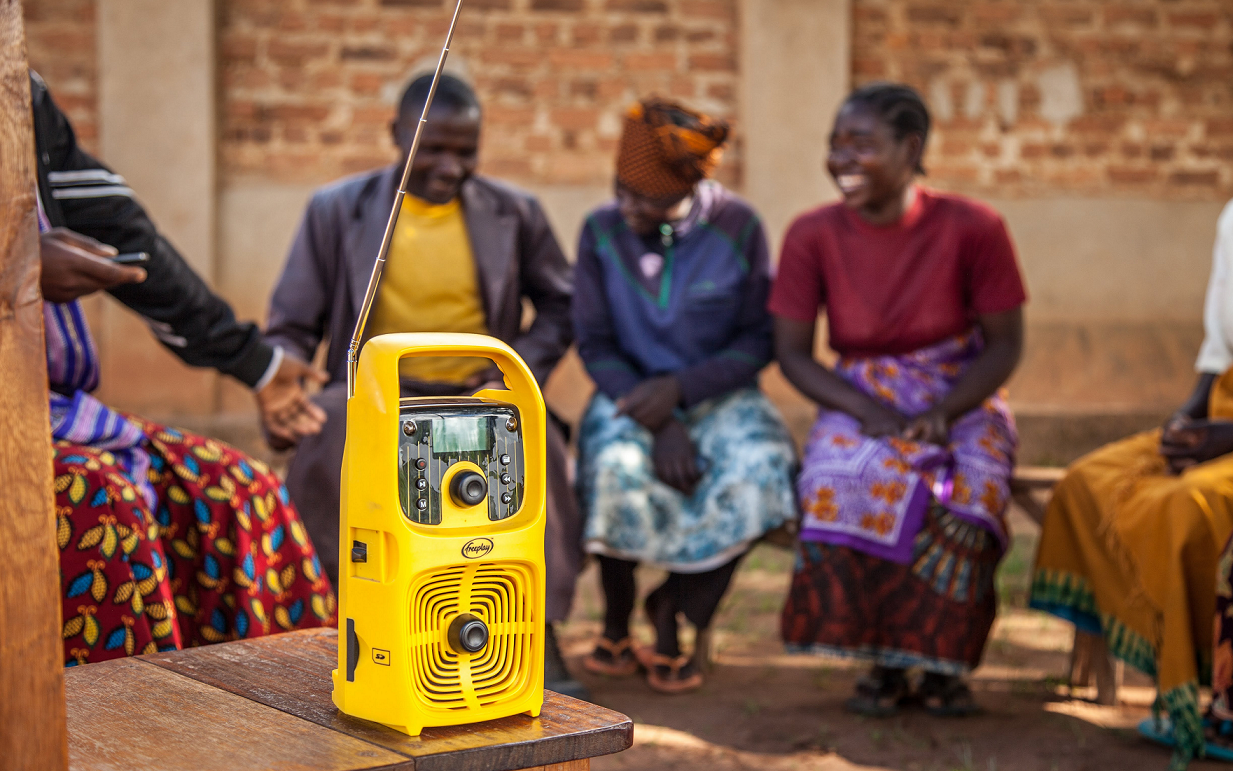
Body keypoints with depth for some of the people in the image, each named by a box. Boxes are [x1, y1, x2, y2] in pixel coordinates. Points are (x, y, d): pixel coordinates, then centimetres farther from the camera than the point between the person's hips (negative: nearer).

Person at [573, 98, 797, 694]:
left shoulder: (737, 228, -5)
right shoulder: (602, 231, -3)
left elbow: (759, 340, -3)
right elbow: (594, 344, -3)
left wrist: (681, 388, -18)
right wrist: (659, 421, -18)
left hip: (717, 395, 0)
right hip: (631, 396, 0)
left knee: (758, 472, -32)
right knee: (619, 467, -34)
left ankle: (671, 607, -6)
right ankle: (616, 622, -7)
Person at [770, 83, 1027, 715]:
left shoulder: (971, 229, -11)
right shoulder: (813, 235, -8)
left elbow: (1005, 344, -6)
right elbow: (792, 353, -5)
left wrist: (941, 414, -22)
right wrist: (871, 413, -20)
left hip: (961, 398, -1)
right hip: (859, 399, 1)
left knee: (962, 494, -32)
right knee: (840, 485, -32)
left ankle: (942, 663, -9)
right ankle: (884, 662, -13)